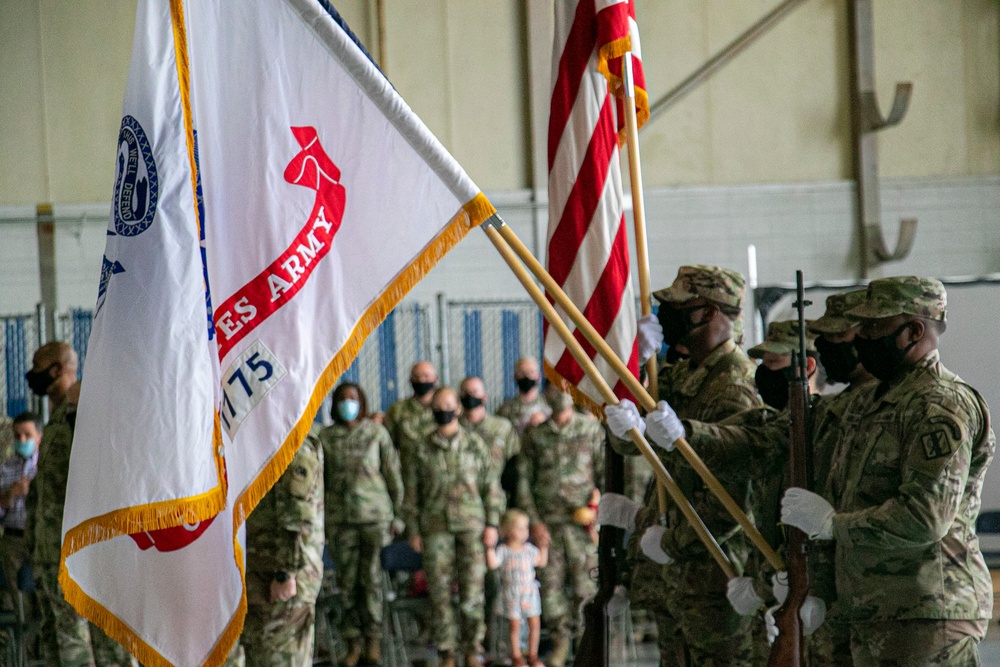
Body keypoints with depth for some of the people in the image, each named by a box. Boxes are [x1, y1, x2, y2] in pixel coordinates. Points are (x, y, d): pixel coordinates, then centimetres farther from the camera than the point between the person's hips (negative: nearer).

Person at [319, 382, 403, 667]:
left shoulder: (377, 433, 0)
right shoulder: (325, 437, 5)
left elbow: (393, 474, 3)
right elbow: (319, 481, 10)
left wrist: (398, 515, 2)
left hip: (374, 514, -2)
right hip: (340, 517, 2)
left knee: (371, 576, -1)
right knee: (347, 579, 3)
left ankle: (373, 641, 8)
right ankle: (352, 644, 10)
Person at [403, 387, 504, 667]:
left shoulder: (475, 444, 5)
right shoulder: (423, 448, 5)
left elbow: (490, 485, 6)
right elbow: (412, 490, 8)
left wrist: (492, 524, 0)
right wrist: (413, 530, 3)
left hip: (471, 524, -1)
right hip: (436, 527, 1)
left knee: (472, 590, -3)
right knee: (440, 591, 1)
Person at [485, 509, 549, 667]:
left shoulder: (529, 549, 7)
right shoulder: (503, 551, -8)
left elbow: (541, 562, 18)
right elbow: (492, 564, -21)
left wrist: (544, 546, 12)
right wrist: (489, 547, -26)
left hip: (530, 592, 4)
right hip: (511, 593, -4)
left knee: (535, 624, 4)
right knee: (515, 626, -1)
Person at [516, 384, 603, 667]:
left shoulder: (591, 428, 3)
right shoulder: (535, 435, 7)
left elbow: (605, 473, 3)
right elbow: (524, 481, 9)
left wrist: (599, 513, -7)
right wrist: (533, 521, 0)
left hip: (581, 519, -2)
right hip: (548, 522, 2)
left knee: (585, 584, -3)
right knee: (551, 583, 2)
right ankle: (561, 639, 16)